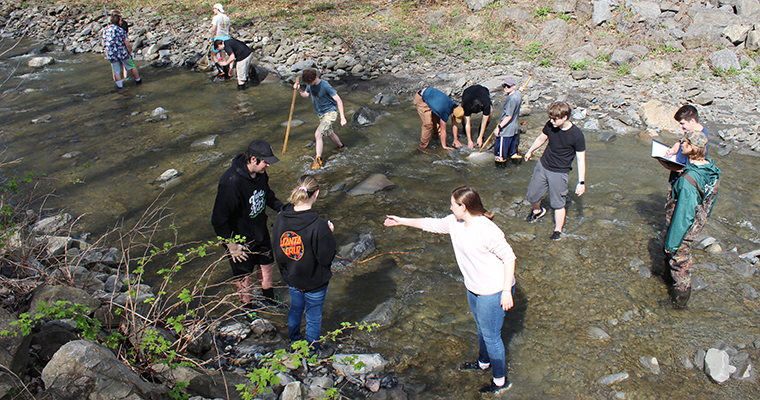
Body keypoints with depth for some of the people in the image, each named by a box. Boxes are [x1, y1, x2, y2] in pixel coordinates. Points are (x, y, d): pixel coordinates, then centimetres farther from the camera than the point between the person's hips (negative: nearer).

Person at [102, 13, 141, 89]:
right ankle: (138, 80, 27)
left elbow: (104, 43, 8)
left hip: (111, 54, 4)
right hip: (123, 53, -3)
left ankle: (120, 85, 14)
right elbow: (127, 44, -14)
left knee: (116, 71, 10)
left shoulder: (105, 30, 1)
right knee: (132, 67, 15)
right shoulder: (120, 30, -13)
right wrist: (130, 52, 0)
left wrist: (106, 52, 19)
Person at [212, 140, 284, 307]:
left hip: (260, 230, 7)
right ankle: (247, 306, 41)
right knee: (244, 275, 14)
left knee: (266, 264, 25)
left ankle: (269, 297, 52)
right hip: (241, 239, -7)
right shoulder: (231, 183, -36)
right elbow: (219, 219, -29)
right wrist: (231, 245, -23)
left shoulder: (260, 173, -11)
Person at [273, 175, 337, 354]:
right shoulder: (319, 226, -32)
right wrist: (329, 235, -11)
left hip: (291, 278, 5)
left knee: (295, 309, 29)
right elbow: (327, 258, -22)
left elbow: (277, 250, -3)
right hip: (315, 282, -5)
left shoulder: (281, 219, -15)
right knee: (313, 319, 17)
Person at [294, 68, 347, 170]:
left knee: (318, 134, -20)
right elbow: (306, 95, 11)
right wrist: (298, 90, -11)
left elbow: (339, 100, -24)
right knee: (329, 133, 25)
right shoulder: (310, 85, -6)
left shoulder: (325, 86, -28)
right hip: (321, 114, 8)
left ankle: (318, 159, -13)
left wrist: (342, 117, -28)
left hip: (330, 113, -8)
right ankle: (340, 146, 52)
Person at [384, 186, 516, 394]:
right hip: (474, 289, 9)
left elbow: (509, 257, -22)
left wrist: (506, 290, -21)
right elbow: (431, 224, 12)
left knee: (491, 336, 7)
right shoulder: (454, 222, -5)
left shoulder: (487, 230, -30)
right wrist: (402, 221, 18)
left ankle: (500, 381, 27)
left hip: (494, 292, -8)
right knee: (481, 329, 29)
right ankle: (484, 362, 54)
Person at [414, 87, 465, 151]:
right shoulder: (445, 113, -29)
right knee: (428, 124, -14)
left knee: (437, 119, 9)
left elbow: (455, 124, 8)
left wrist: (456, 140, 14)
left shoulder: (454, 106, -6)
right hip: (420, 99, -9)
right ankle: (423, 146, -3)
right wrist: (444, 146, -5)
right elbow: (443, 131, -17)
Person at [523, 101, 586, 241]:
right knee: (532, 195, 16)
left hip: (559, 173, -5)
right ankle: (537, 211, 49)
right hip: (542, 166, 5)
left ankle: (558, 230, 23)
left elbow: (581, 160, -14)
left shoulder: (577, 135, -22)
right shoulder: (550, 125, -8)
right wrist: (530, 151, 29)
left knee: (558, 204, 4)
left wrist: (581, 182, -14)